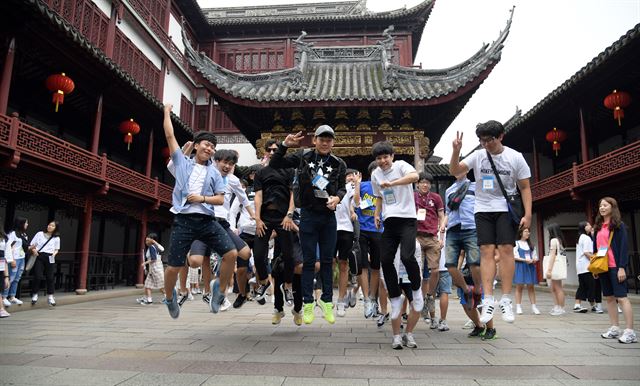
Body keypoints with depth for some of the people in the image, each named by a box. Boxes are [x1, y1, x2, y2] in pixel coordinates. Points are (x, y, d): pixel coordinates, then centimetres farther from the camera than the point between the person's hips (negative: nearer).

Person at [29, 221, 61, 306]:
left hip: (49, 258, 1)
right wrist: (33, 249, -12)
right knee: (37, 276, -7)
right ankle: (35, 295, 11)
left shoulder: (56, 238, 8)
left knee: (50, 277, 1)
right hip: (39, 257, -1)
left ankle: (50, 296, 11)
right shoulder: (40, 234, 5)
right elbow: (31, 245, 9)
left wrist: (54, 253, -4)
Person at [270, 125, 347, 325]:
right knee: (309, 260, 3)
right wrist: (284, 145, -15)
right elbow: (274, 164, -1)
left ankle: (327, 302, 20)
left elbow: (342, 187, 9)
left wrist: (337, 197, -13)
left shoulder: (339, 164, 3)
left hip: (329, 216, 2)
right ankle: (308, 303, 13)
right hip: (308, 215, -2)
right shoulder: (303, 156, -1)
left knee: (327, 260, 9)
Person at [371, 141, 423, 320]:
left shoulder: (400, 165, -5)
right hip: (389, 222, 6)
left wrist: (391, 183, -35)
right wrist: (377, 214, 14)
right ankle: (395, 298, 17)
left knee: (406, 257, -20)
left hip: (407, 219, -6)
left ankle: (416, 289, 8)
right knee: (385, 260, 0)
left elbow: (415, 176, -27)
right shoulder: (375, 174, 13)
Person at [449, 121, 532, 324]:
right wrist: (456, 151, -18)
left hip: (506, 210, -1)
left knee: (506, 249, -11)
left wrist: (527, 214, -5)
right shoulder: (478, 156, 2)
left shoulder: (515, 157, -1)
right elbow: (454, 171, -2)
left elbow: (525, 187, 3)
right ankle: (488, 300, -6)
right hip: (483, 209, 1)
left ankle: (506, 300, -4)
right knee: (486, 251, -6)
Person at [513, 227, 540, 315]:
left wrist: (534, 260, -6)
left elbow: (535, 256, 16)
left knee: (531, 287, 3)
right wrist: (525, 260, -16)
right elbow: (515, 256, -5)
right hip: (520, 266, -4)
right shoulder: (516, 243, 1)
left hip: (530, 267, 4)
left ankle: (533, 307, 5)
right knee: (519, 286, -3)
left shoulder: (530, 244, 16)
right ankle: (518, 307, 1)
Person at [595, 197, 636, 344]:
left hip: (615, 266, -6)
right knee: (609, 298, 10)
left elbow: (624, 247, -9)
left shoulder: (619, 225, -3)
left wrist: (622, 267, -16)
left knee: (621, 297, -8)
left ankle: (630, 332, -6)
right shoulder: (598, 227, 14)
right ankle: (614, 329, 17)